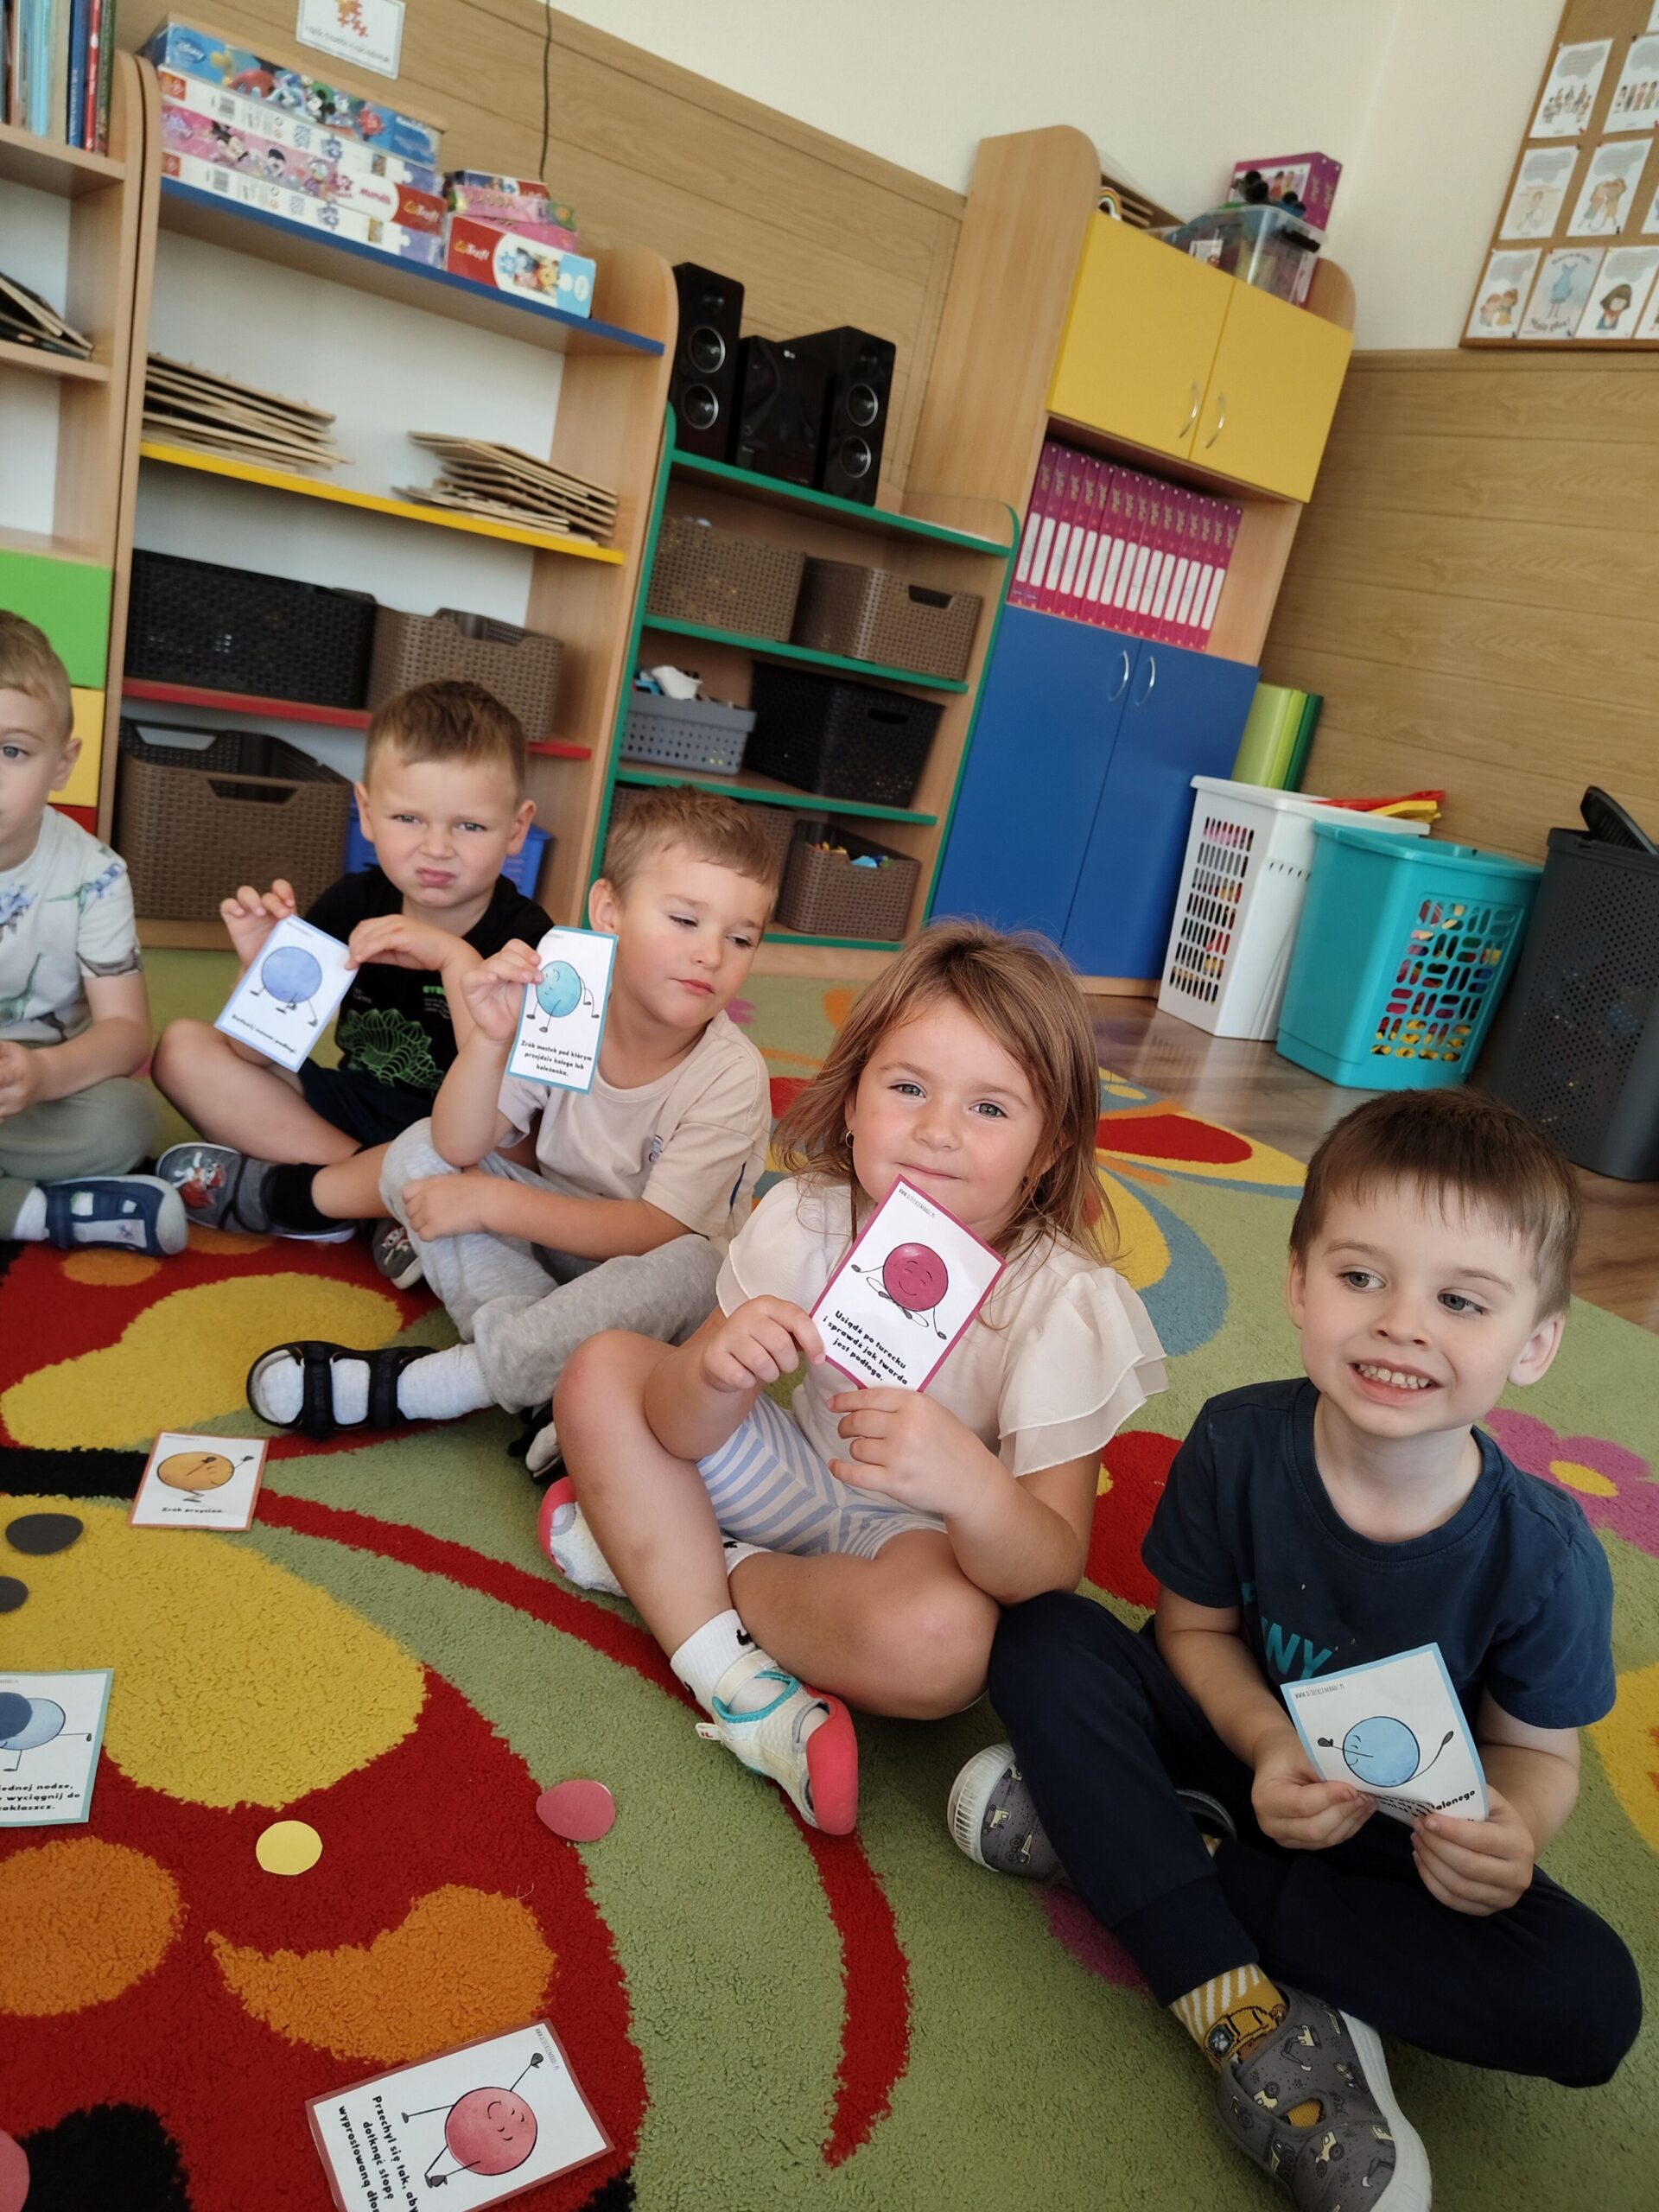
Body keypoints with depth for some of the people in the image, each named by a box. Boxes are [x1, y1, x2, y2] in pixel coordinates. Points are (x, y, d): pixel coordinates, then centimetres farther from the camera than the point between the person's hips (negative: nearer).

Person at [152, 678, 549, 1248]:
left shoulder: (523, 939, -16)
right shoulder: (351, 904, -2)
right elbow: (256, 1053, 0)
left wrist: (455, 957, -37)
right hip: (344, 1110, 5)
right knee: (183, 1047, -6)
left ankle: (278, 1193, -16)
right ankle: (379, 1192, -16)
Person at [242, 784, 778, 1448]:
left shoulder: (732, 1075, -23)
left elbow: (657, 1230, -26)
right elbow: (460, 1149, -19)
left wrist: (491, 1203, -26)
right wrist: (490, 1039, -37)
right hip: (559, 1230, 3)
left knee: (695, 1267, -37)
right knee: (417, 1153, -14)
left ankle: (413, 1386, -28)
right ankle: (551, 1375, -26)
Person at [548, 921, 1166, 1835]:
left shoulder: (1065, 1303, -25)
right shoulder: (805, 1217, -16)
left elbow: (1053, 1567, -28)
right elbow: (680, 1431, -14)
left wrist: (969, 1485, -52)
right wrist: (717, 1372, -39)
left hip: (929, 1536, -3)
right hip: (799, 1471, 4)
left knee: (939, 1638, -38)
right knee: (601, 1370, -12)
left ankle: (648, 1553, -12)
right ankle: (740, 1686, -19)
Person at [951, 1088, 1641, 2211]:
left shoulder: (1547, 1557, -22)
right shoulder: (1240, 1444, -21)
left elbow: (1538, 1748, -7)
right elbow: (1196, 1627, -9)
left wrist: (1509, 1829, -31)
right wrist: (1269, 1745, -28)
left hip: (1401, 1836, 1)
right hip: (1243, 1737, 0)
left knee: (1589, 2002, -26)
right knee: (1044, 1638, -23)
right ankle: (1247, 2016, -23)